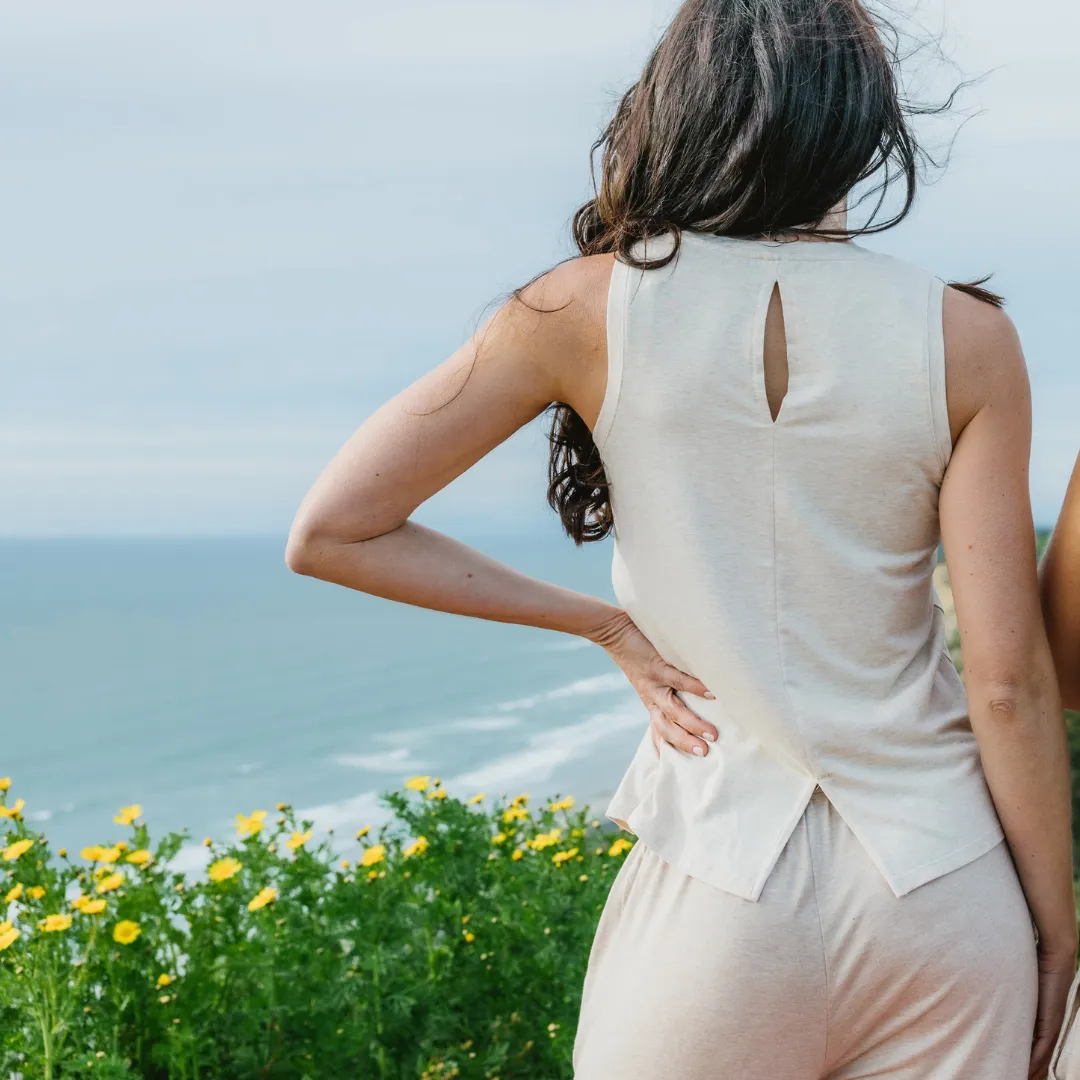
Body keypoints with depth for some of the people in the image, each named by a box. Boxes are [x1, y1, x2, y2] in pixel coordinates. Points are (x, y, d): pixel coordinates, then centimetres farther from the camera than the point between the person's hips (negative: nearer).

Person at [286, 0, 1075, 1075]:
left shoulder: (591, 310, -6)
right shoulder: (963, 339, -5)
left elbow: (331, 531, -3)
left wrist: (608, 624, 1)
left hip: (719, 897, -1)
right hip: (944, 899, 1)